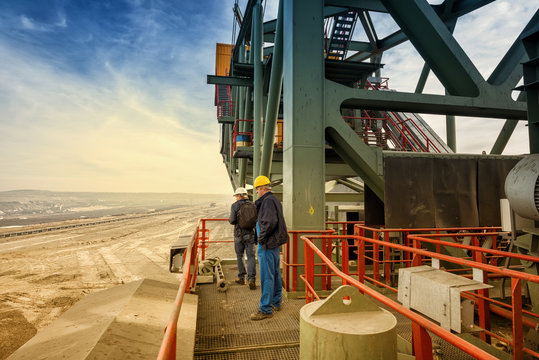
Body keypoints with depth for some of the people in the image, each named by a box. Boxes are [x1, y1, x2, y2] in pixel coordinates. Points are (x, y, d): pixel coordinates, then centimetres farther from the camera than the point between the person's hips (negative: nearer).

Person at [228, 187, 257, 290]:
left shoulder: (235, 206, -6)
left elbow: (232, 220, -12)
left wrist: (230, 219, 10)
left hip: (239, 235, -1)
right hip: (250, 234, 1)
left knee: (239, 256, 16)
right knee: (251, 257, 2)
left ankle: (241, 277, 25)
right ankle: (251, 279, -11)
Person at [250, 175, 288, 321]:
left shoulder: (268, 201, -17)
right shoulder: (274, 199, 14)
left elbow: (270, 222, -26)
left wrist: (261, 238, -17)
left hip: (267, 244, -11)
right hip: (275, 243, 11)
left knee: (266, 277, -3)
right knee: (275, 273, 18)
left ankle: (266, 309, 6)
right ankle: (276, 303, 31)